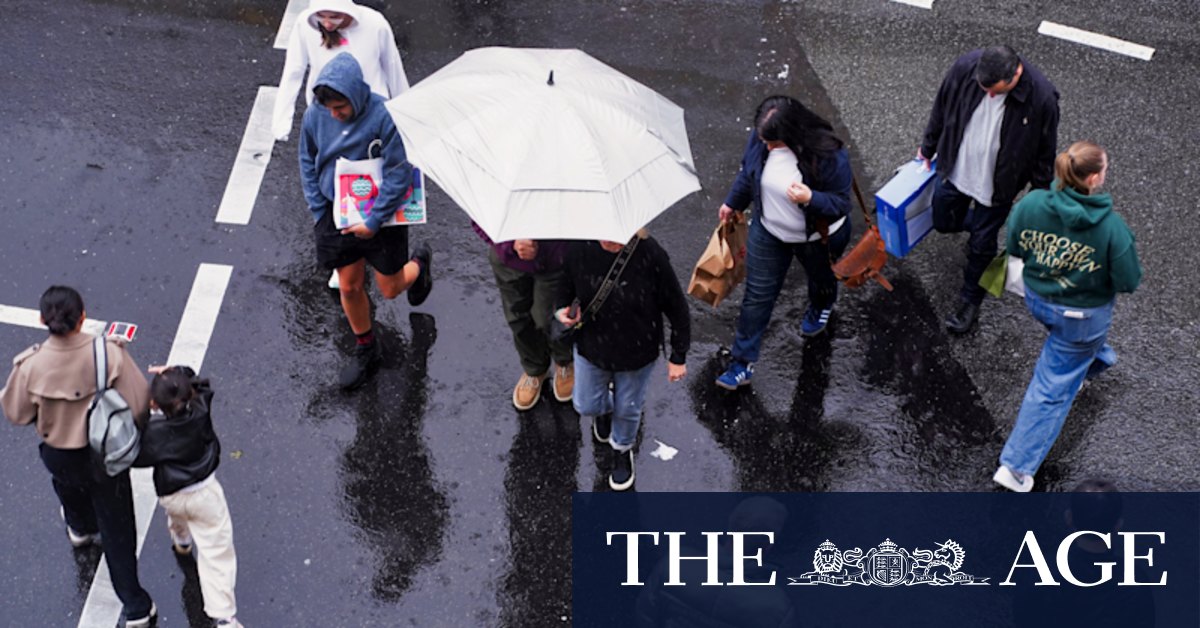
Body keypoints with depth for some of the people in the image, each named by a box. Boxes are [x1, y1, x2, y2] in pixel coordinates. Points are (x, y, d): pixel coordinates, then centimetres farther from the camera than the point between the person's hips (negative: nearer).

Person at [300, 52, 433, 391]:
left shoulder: (385, 117, -26)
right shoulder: (315, 115, -11)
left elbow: (399, 173, -20)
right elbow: (307, 163, 4)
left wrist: (374, 221, -18)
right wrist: (320, 214, -1)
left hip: (381, 214, -3)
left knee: (390, 288, 10)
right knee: (350, 287, 12)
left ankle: (419, 263, 44)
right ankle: (366, 348, 34)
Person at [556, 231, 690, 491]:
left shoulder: (650, 255, -31)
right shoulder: (578, 248, -24)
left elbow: (675, 306, -17)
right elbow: (566, 285, -1)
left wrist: (678, 356, -9)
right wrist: (562, 309, -23)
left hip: (637, 353, -2)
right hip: (591, 347, 2)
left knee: (628, 409, 21)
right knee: (586, 405, 22)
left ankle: (622, 450, 54)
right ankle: (604, 408, 60)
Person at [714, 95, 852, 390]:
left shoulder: (829, 154, -36)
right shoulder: (760, 138, -21)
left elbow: (841, 204, -27)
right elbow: (748, 173, 1)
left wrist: (810, 199, -46)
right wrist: (733, 203, 15)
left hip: (817, 238, -2)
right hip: (768, 232, 2)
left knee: (821, 279, 30)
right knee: (757, 295, 6)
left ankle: (821, 308, 67)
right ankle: (743, 363, 16)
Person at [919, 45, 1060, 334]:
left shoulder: (1042, 98, -30)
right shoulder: (966, 67, -24)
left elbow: (1045, 154, -13)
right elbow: (942, 109, -3)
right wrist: (928, 147, 10)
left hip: (997, 183, -3)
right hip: (955, 168, 3)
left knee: (981, 244, 12)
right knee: (944, 222, 22)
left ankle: (971, 299, 39)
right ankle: (980, 224, 56)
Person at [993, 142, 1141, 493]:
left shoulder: (1030, 204, -21)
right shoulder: (1111, 227, -30)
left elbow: (1014, 249, -4)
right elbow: (1128, 282, -18)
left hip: (1037, 300, 4)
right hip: (1084, 315, -4)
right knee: (1054, 387, 11)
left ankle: (1095, 359, 72)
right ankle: (1017, 465, 16)